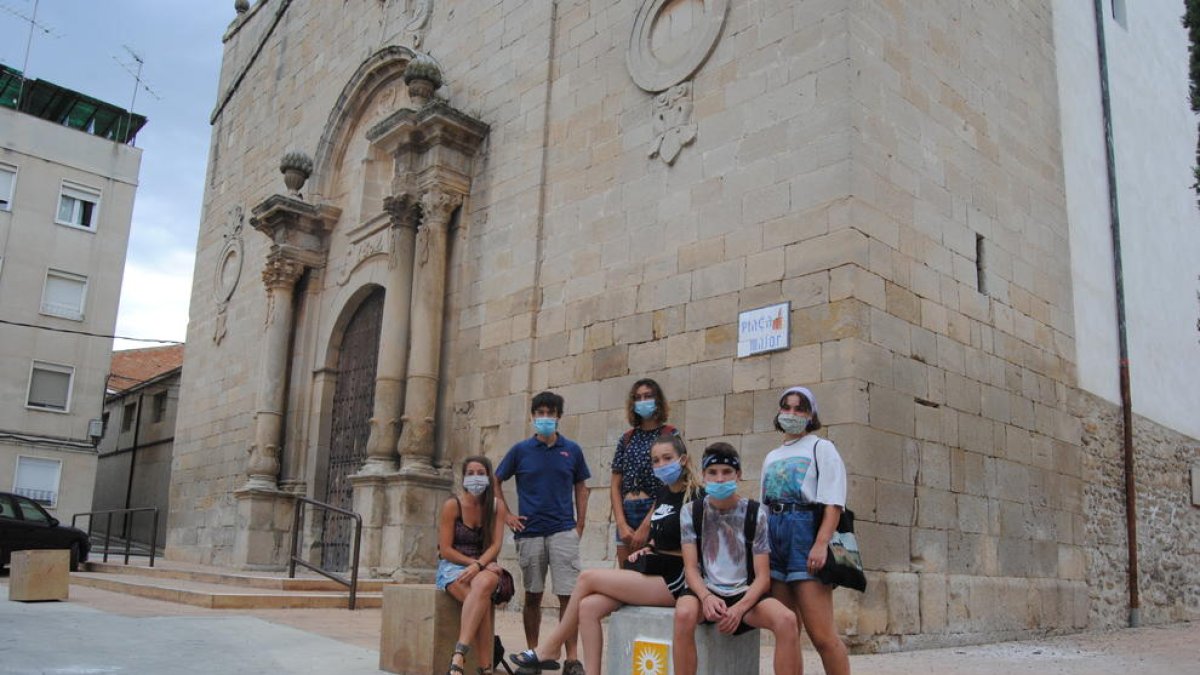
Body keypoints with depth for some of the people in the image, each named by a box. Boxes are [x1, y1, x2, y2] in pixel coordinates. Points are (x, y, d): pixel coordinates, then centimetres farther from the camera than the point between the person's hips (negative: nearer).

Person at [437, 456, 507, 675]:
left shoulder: (496, 506, 3)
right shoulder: (452, 505, -5)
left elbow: (495, 545, -4)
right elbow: (445, 550, -6)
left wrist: (478, 566, -23)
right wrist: (474, 562, -16)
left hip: (485, 567, 2)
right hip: (452, 566, -1)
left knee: (484, 583, -38)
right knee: (482, 603, -34)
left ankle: (458, 657, -44)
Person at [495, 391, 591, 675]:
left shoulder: (572, 450, 5)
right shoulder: (520, 450, 4)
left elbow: (581, 489, 12)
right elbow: (496, 482, 12)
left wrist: (579, 526, 4)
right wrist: (507, 516, 3)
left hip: (563, 532, -1)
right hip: (529, 532, 1)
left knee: (568, 595, -6)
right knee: (532, 597, 10)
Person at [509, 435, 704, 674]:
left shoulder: (695, 496, -9)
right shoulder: (662, 493, 13)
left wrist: (656, 551, -10)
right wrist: (649, 548, 10)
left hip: (672, 581, -7)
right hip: (650, 572, 7)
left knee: (588, 577, -11)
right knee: (588, 607, -14)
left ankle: (548, 650, 5)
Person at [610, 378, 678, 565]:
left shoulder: (671, 435, 1)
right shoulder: (627, 439, 13)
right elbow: (615, 485, 10)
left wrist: (645, 527, -10)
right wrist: (622, 524, -4)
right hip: (626, 514, 4)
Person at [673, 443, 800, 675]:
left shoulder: (755, 514, -1)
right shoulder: (691, 512, 1)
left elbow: (763, 577, -4)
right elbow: (691, 568, -4)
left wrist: (739, 608, -22)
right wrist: (706, 597, -25)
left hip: (745, 594, 0)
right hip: (706, 592, 0)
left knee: (787, 620, -29)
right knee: (684, 613, -35)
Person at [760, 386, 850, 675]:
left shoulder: (821, 448, 5)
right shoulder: (771, 457, 21)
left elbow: (833, 503, -6)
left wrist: (821, 543, -18)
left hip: (805, 532, -6)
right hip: (772, 535, 6)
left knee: (822, 635, -11)